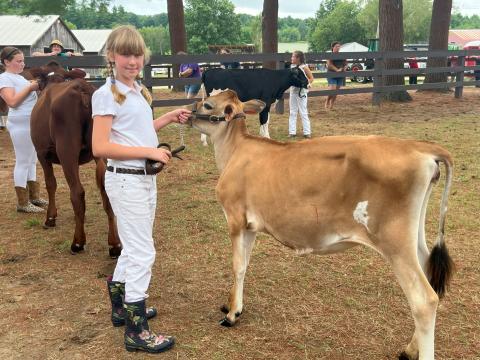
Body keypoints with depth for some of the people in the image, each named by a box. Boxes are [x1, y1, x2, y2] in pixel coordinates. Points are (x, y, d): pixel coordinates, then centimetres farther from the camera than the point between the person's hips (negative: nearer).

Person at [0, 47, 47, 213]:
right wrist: (30, 87, -15)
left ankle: (34, 196, 24)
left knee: (32, 161, 14)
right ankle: (22, 203, 2)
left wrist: (36, 85, 8)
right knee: (23, 162, -5)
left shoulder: (19, 77, 18)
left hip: (33, 124, 9)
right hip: (21, 125, -9)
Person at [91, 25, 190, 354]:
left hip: (146, 177, 9)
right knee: (142, 252, -4)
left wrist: (171, 117, 12)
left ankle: (122, 305, 37)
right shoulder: (107, 95, -15)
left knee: (134, 247, 19)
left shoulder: (138, 90, 9)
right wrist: (149, 152, -23)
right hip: (125, 179, -9)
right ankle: (137, 331, 8)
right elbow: (100, 147, -21)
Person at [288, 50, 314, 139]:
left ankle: (307, 132, 5)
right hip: (293, 92, 6)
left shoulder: (304, 67, -9)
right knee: (292, 112, 9)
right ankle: (292, 131, 15)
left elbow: (311, 78, -5)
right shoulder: (292, 67, 7)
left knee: (303, 112, -1)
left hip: (301, 92, -6)